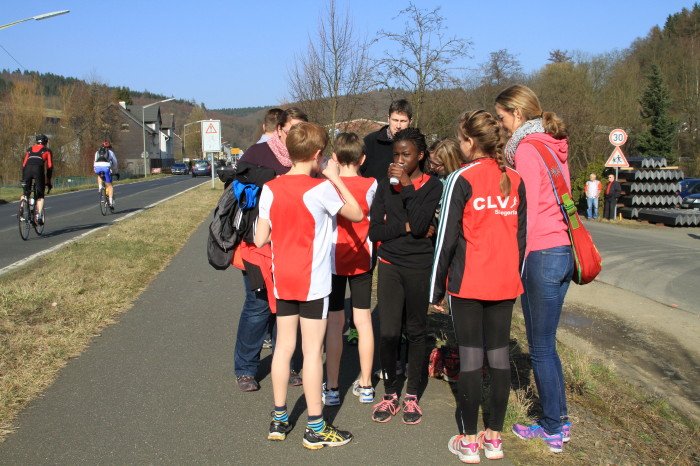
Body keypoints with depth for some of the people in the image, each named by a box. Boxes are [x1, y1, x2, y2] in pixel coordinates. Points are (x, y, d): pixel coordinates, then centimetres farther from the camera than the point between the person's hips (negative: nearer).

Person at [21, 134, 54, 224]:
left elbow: (23, 165, 25)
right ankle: (39, 215, -6)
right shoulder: (47, 150, 22)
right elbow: (50, 167, 16)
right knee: (40, 196, 8)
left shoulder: (29, 150, 31)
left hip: (27, 169, 3)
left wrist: (23, 179, 29)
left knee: (25, 193, 18)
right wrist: (48, 182, 21)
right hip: (39, 169, -3)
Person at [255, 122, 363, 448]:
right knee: (312, 351, 1)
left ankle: (279, 419, 23)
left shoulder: (270, 189, 0)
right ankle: (316, 428, 9)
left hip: (283, 280, 5)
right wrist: (335, 178, 3)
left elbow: (260, 239, 0)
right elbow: (357, 214, -2)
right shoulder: (321, 188, -13)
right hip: (313, 281, -5)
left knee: (284, 346, 14)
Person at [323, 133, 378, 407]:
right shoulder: (371, 185, -7)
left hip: (334, 258, -2)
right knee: (363, 319, 10)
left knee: (334, 322, 4)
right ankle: (365, 385, 19)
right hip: (362, 259, 2)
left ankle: (331, 388, 9)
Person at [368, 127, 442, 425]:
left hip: (419, 267, -2)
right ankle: (390, 393, 16)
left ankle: (412, 395, 23)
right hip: (390, 264, 2)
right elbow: (374, 231, 1)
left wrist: (407, 186, -15)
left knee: (415, 331, 8)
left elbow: (420, 225, -17)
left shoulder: (432, 186, -2)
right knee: (388, 332, -2)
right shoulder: (386, 184, 6)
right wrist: (405, 226, -11)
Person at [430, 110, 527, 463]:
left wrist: (437, 287, -3)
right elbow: (521, 235, 10)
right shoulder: (515, 180, 6)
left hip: (468, 284, -5)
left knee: (470, 356, 2)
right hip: (505, 283, 5)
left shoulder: (463, 179, -10)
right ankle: (494, 437, 19)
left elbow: (447, 236, -9)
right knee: (499, 354, 10)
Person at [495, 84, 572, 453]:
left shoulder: (527, 148, -11)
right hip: (562, 249, 9)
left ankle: (553, 429, 14)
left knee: (541, 346, 2)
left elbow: (528, 210, -14)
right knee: (544, 343, 18)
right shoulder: (553, 146, 15)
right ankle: (558, 419, 28)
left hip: (542, 253, -9)